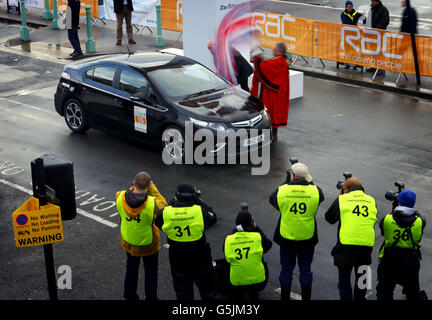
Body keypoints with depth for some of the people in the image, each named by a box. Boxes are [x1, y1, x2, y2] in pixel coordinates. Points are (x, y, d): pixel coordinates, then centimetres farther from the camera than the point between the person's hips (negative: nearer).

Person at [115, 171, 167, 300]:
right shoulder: (153, 203, -33)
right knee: (151, 271, 19)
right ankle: (151, 297, 31)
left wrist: (135, 187, -8)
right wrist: (152, 188, -9)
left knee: (131, 269, 26)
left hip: (128, 242, 4)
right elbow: (162, 204, -9)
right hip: (148, 244, -4)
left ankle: (130, 296, 41)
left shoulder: (120, 198, -23)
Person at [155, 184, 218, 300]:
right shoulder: (199, 211, -22)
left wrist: (173, 202, 5)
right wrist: (199, 201, 1)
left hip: (178, 262, 2)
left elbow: (158, 222, 6)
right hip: (200, 260, -1)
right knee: (208, 290, 19)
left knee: (182, 293, 20)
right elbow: (213, 217, -2)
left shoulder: (166, 213, -17)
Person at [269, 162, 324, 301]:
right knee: (305, 270, 15)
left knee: (286, 270, 14)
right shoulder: (314, 191, -12)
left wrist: (286, 182, 12)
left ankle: (285, 297, 24)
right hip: (307, 238, 1)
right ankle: (306, 297, 23)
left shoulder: (282, 191, -14)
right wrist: (308, 182, 13)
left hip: (287, 238, 0)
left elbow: (271, 199, 7)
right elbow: (321, 197, 12)